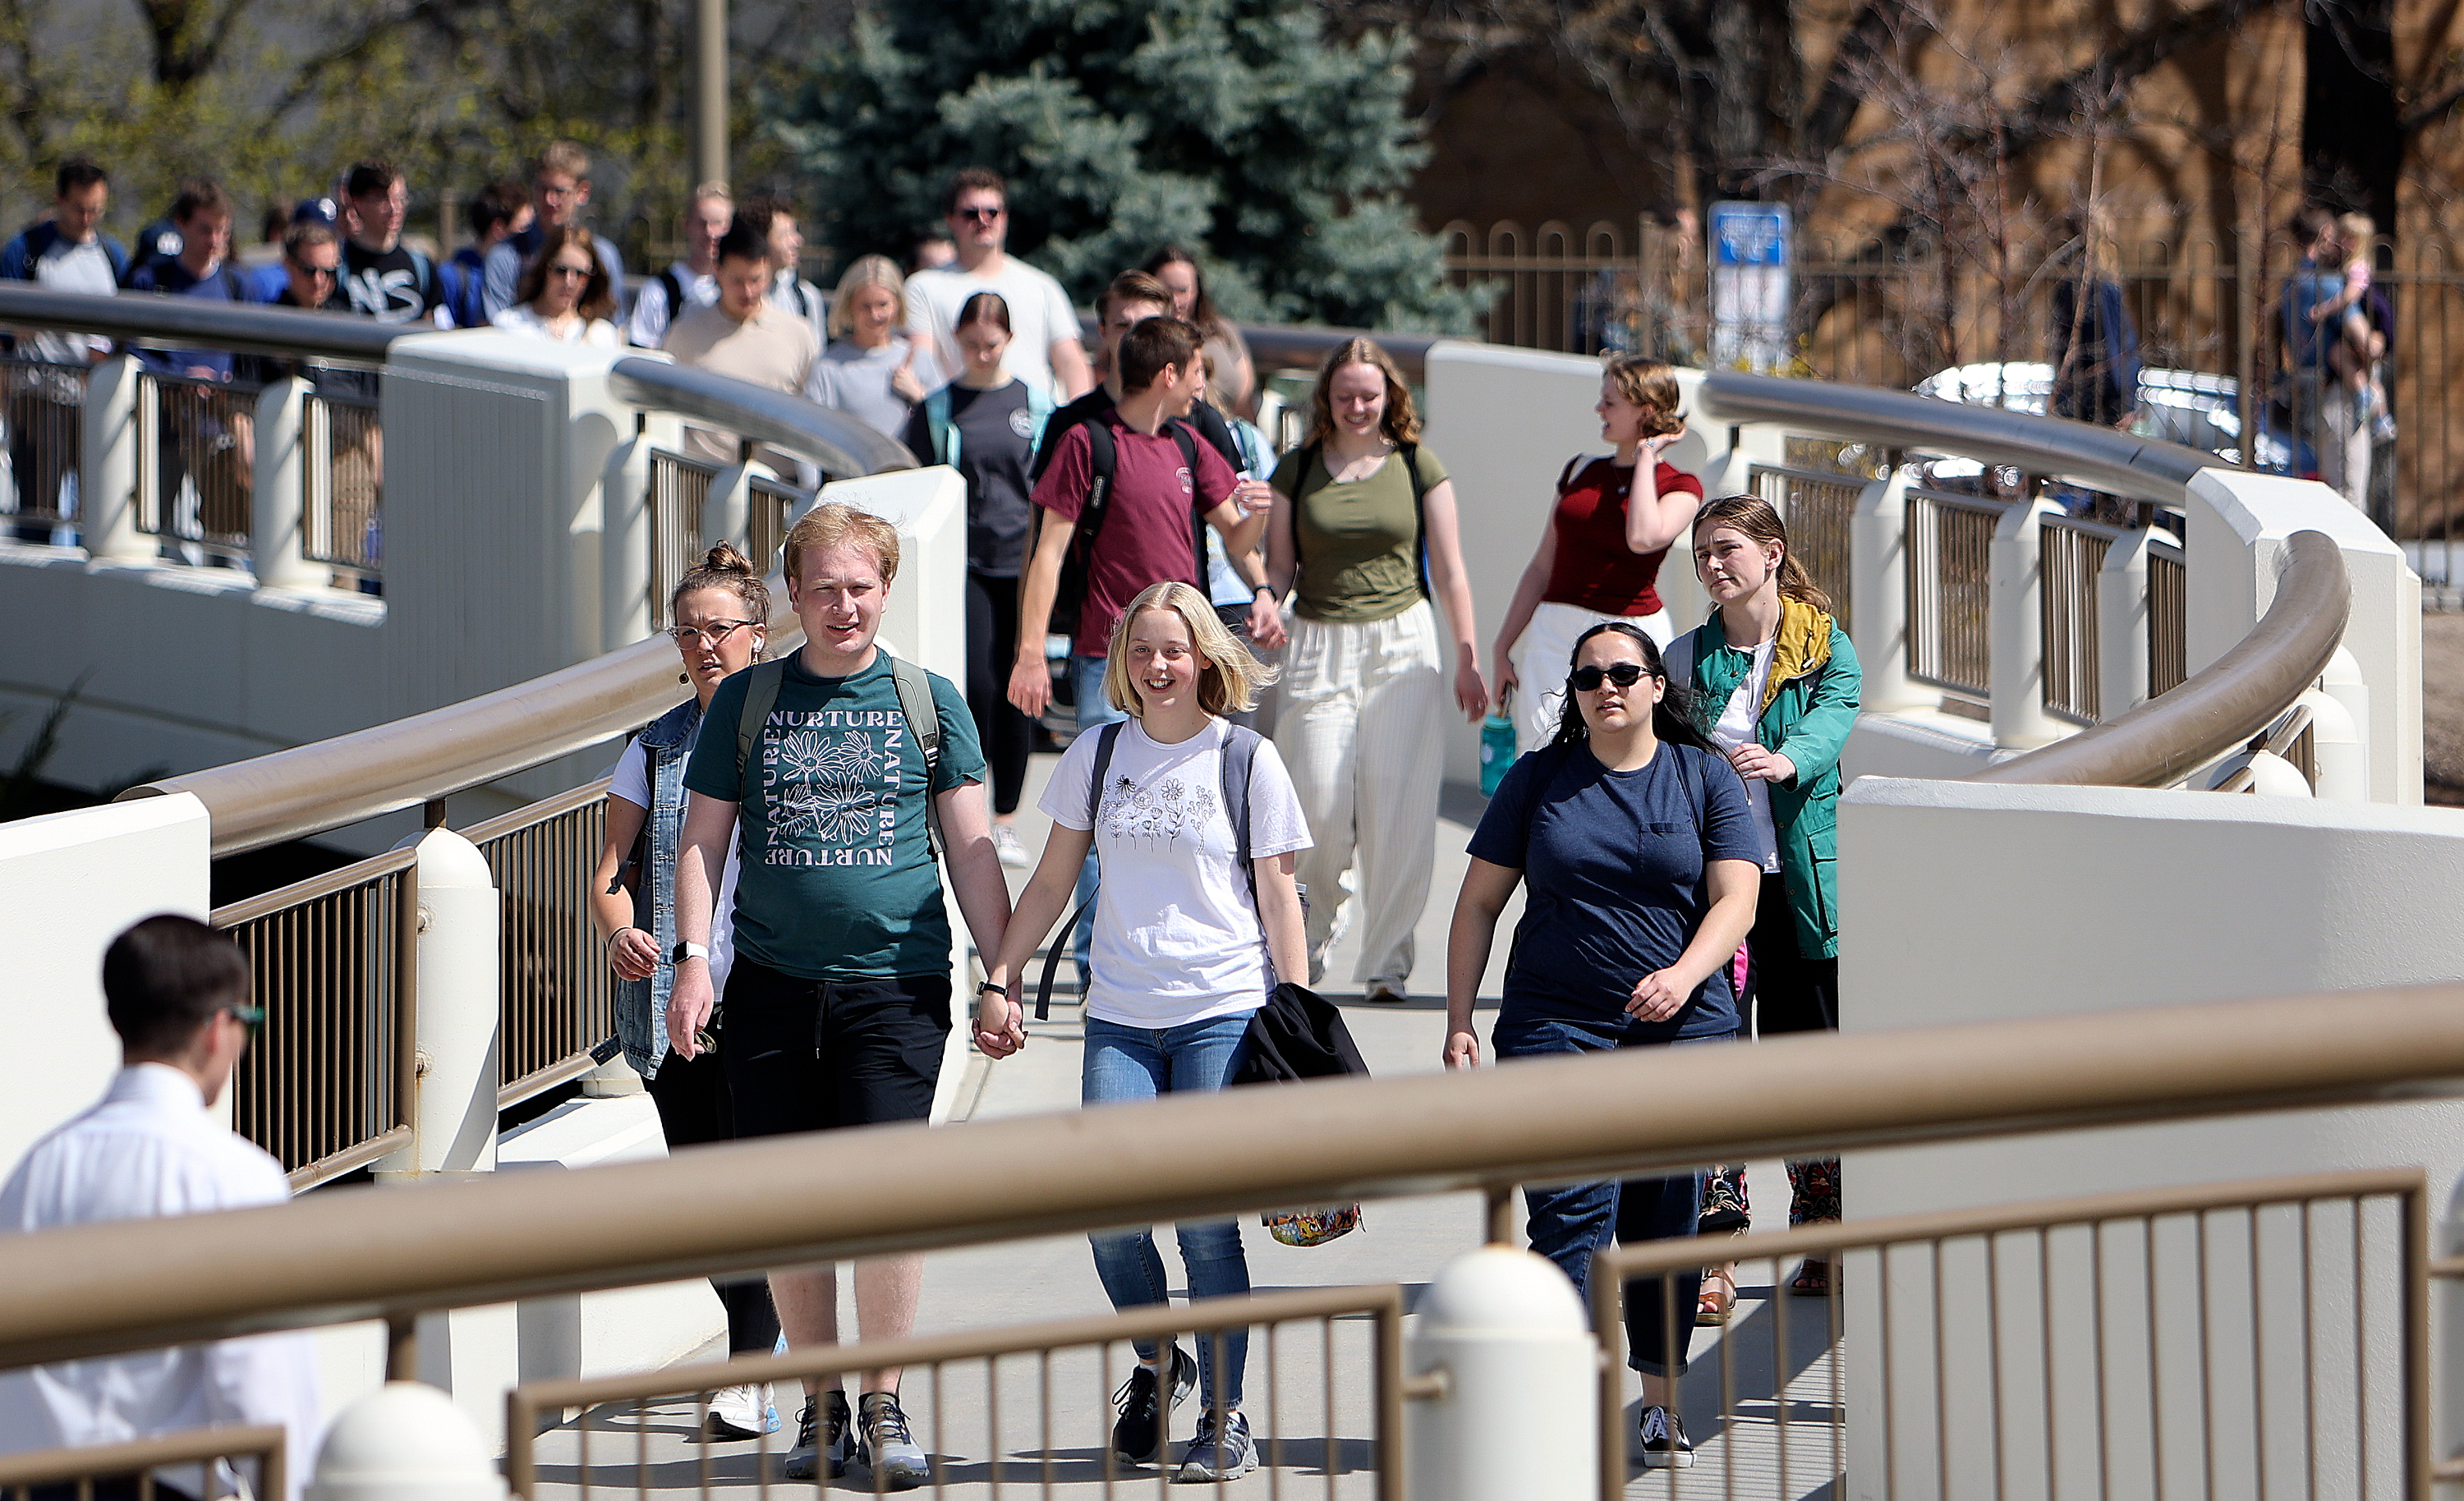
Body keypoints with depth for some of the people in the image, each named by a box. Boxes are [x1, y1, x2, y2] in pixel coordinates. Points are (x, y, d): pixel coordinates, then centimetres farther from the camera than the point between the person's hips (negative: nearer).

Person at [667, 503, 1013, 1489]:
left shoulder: (928, 701, 7)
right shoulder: (745, 702, 9)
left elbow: (971, 850, 9)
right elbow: (703, 842, 11)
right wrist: (692, 959, -1)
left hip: (896, 984, -1)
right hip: (774, 988, 2)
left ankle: (884, 1407, 1)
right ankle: (820, 1410, 16)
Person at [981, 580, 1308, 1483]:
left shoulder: (1245, 760, 1)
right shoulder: (1097, 757, 10)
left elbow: (1278, 898, 3)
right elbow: (1052, 882, 17)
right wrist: (1002, 981, 11)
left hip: (1224, 1011, -3)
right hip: (1121, 1017, 3)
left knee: (1205, 1217, -8)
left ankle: (1225, 1418, 3)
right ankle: (1157, 1366, 16)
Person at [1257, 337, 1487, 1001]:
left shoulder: (1418, 467, 4)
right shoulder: (1297, 471, 6)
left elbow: (1449, 570, 6)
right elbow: (1281, 562, 9)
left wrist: (1468, 658, 4)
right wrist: (1267, 597, -14)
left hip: (1402, 644, -1)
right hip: (1319, 646, 1)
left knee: (1396, 806, -6)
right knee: (1320, 804, -7)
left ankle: (1387, 960, 3)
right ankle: (1318, 925, 23)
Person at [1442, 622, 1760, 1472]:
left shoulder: (1705, 779, 7)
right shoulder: (1539, 780, 8)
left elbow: (1735, 901, -3)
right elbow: (1479, 903, 11)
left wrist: (1683, 975, -21)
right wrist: (1459, 1020, 3)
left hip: (1683, 1029, 1)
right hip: (1556, 1025, -1)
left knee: (1666, 1223, 5)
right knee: (1573, 1212, -13)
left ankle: (1662, 1402, 20)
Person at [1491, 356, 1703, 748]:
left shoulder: (1680, 487, 2)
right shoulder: (1580, 472, 15)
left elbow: (1643, 538, -21)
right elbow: (1542, 567, 19)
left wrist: (1646, 455, -9)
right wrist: (1503, 647, 17)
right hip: (1555, 631, 4)